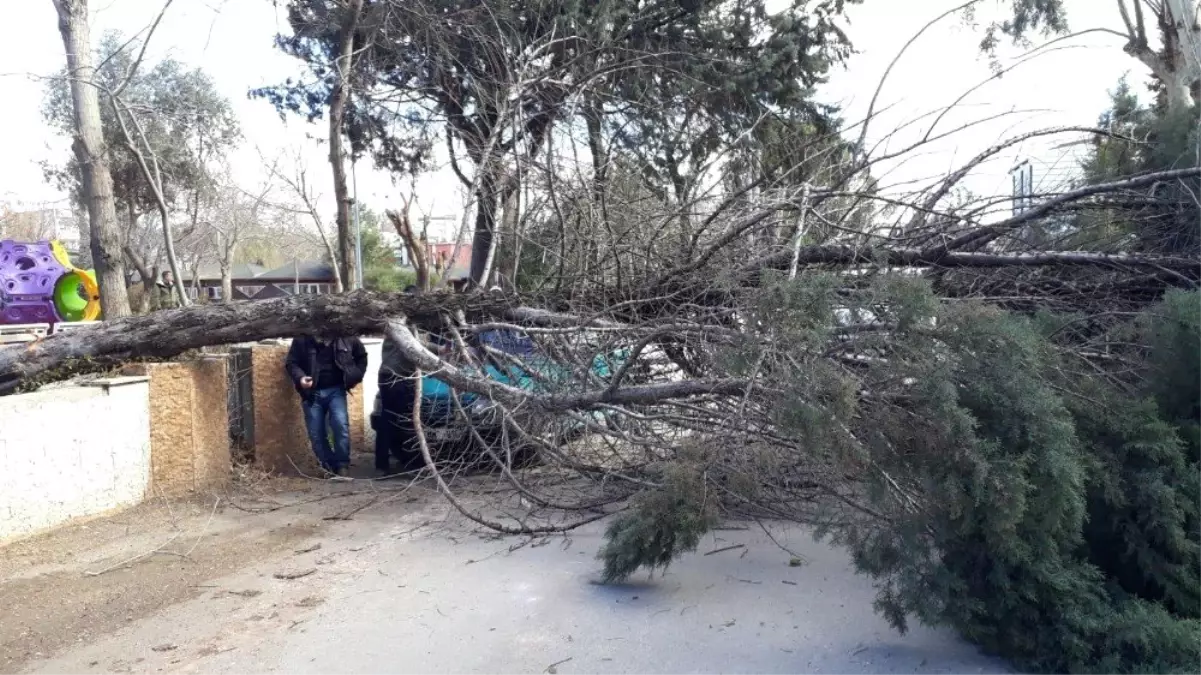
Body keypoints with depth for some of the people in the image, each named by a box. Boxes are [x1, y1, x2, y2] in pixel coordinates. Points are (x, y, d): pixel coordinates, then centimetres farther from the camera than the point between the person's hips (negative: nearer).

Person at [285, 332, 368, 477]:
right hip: (312, 392, 1)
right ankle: (329, 469, 16)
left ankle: (341, 466, -4)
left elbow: (361, 356, 13)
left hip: (336, 390, -1)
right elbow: (291, 362, 0)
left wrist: (355, 377, 3)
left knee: (341, 425, -19)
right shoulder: (302, 339, -7)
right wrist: (300, 377, -18)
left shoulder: (346, 338, -4)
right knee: (316, 434, 1)